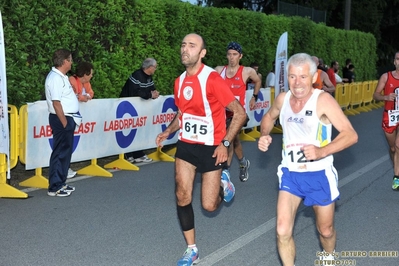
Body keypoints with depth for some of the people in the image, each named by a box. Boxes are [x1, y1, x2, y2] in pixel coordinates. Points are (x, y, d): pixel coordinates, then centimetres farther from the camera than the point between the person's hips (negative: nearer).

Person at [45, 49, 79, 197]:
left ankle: (60, 183, 24)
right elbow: (56, 102, -22)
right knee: (60, 153, -6)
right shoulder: (55, 78, -17)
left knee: (65, 152, 15)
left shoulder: (61, 76, 14)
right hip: (61, 119, -10)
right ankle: (54, 187, 0)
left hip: (67, 118, 10)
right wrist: (64, 122, -21)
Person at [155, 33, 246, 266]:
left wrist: (225, 143, -19)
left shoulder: (212, 79, -18)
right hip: (186, 145, 5)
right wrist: (168, 131, 0)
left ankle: (223, 187, 34)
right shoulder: (180, 81, 3)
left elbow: (240, 113, -15)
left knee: (209, 206, -2)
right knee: (182, 198, -1)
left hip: (211, 148, -5)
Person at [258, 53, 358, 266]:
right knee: (283, 232, -9)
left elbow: (351, 135, -21)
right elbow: (269, 117, 21)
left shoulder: (323, 100, -18)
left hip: (319, 175, -3)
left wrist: (322, 151, -34)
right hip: (290, 174, 3)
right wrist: (264, 135, 1)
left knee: (325, 231, 16)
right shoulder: (282, 99, -2)